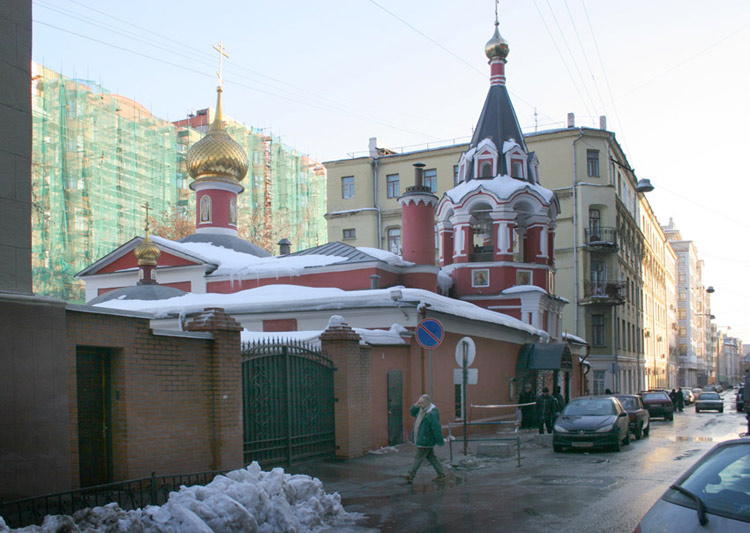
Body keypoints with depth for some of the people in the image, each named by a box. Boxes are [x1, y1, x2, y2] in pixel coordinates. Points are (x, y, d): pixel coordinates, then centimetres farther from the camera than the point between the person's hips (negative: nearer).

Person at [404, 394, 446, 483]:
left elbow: (437, 428, -22)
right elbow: (412, 412, 19)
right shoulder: (422, 409, 6)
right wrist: (416, 406, -3)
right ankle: (442, 474, 21)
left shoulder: (432, 414, -23)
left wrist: (440, 441, -19)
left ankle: (411, 475, 6)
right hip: (420, 439, 10)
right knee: (431, 457, 14)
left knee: (419, 457, -2)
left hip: (426, 441, -10)